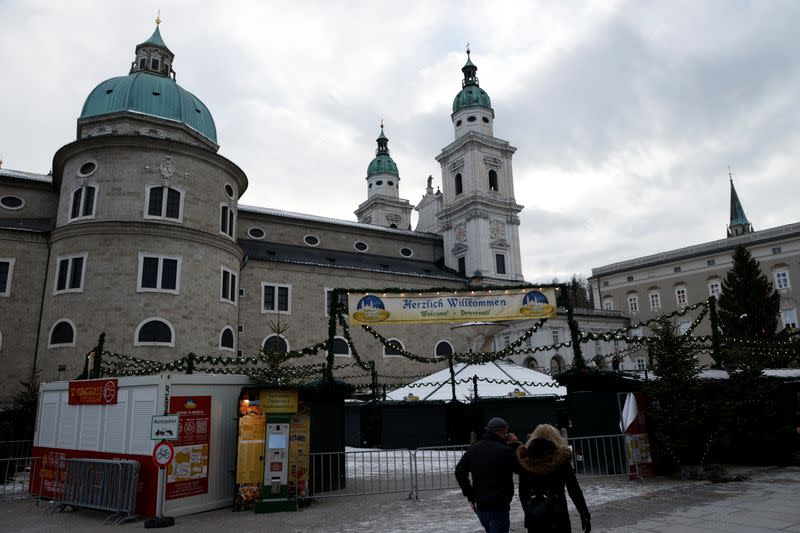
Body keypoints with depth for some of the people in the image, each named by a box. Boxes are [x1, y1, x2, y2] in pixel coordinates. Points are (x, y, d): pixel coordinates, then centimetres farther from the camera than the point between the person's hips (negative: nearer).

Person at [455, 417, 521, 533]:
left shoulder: (473, 449, 4)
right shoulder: (505, 450, -16)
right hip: (499, 506, -6)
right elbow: (522, 468, -5)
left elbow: (459, 471, 4)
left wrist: (469, 495, 7)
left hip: (480, 505, 7)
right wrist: (516, 445, 0)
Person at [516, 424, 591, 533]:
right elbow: (574, 490, -7)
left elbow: (522, 491, 6)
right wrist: (585, 516, 1)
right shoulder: (561, 458, -8)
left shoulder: (526, 459, 0)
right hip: (558, 517, -2)